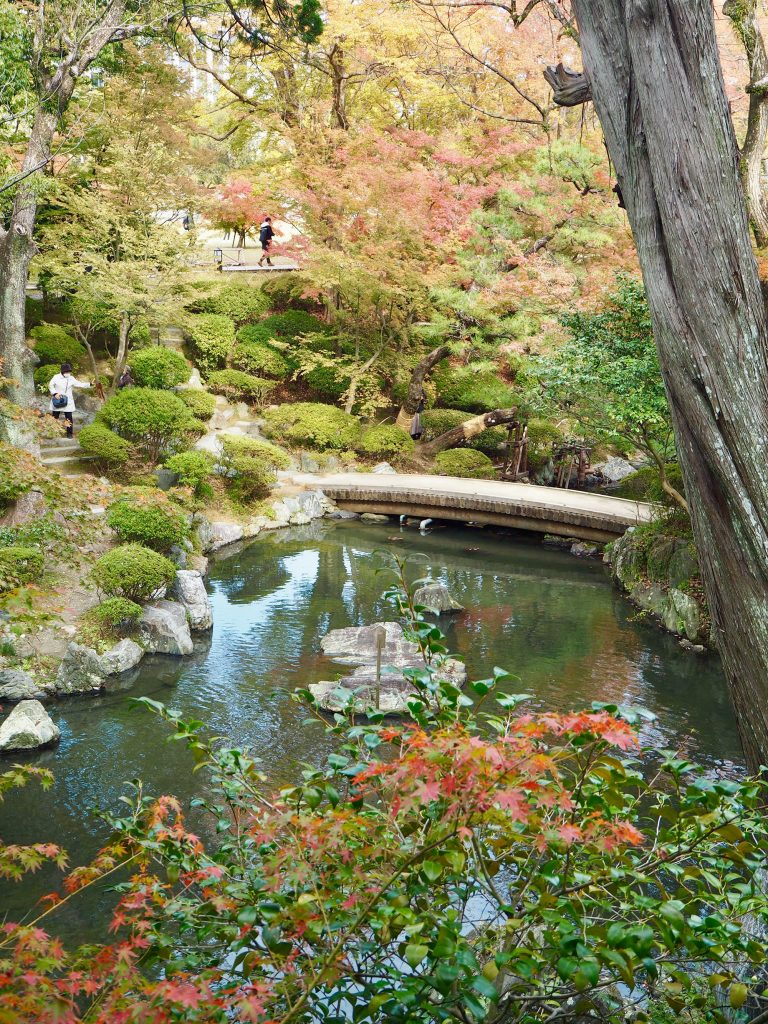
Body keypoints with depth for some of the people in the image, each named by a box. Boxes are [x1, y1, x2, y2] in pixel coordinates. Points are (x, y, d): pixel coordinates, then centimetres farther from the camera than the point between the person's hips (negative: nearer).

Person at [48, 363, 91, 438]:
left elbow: (80, 384, 2)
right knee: (55, 418, 7)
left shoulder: (71, 379, 3)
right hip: (57, 401, -1)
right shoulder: (56, 377, -3)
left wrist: (90, 384, -8)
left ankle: (69, 433, 8)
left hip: (67, 402, 1)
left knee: (69, 418, -2)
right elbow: (50, 386, 1)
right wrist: (55, 393, -14)